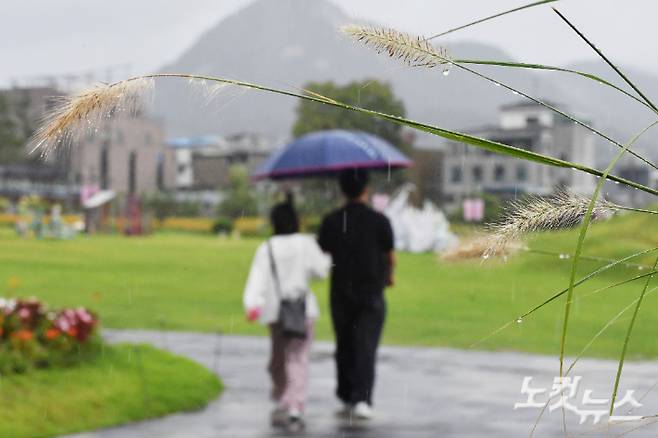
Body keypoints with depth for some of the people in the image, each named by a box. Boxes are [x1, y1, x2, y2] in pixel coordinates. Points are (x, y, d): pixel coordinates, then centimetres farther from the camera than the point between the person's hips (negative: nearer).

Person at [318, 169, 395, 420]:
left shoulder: (331, 222, -3)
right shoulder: (379, 221, -7)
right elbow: (390, 257, 0)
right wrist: (389, 277, 20)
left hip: (340, 293, 2)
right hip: (371, 294, -2)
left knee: (345, 348, 13)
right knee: (366, 347, -2)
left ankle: (347, 399, 18)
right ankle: (362, 400, -15)